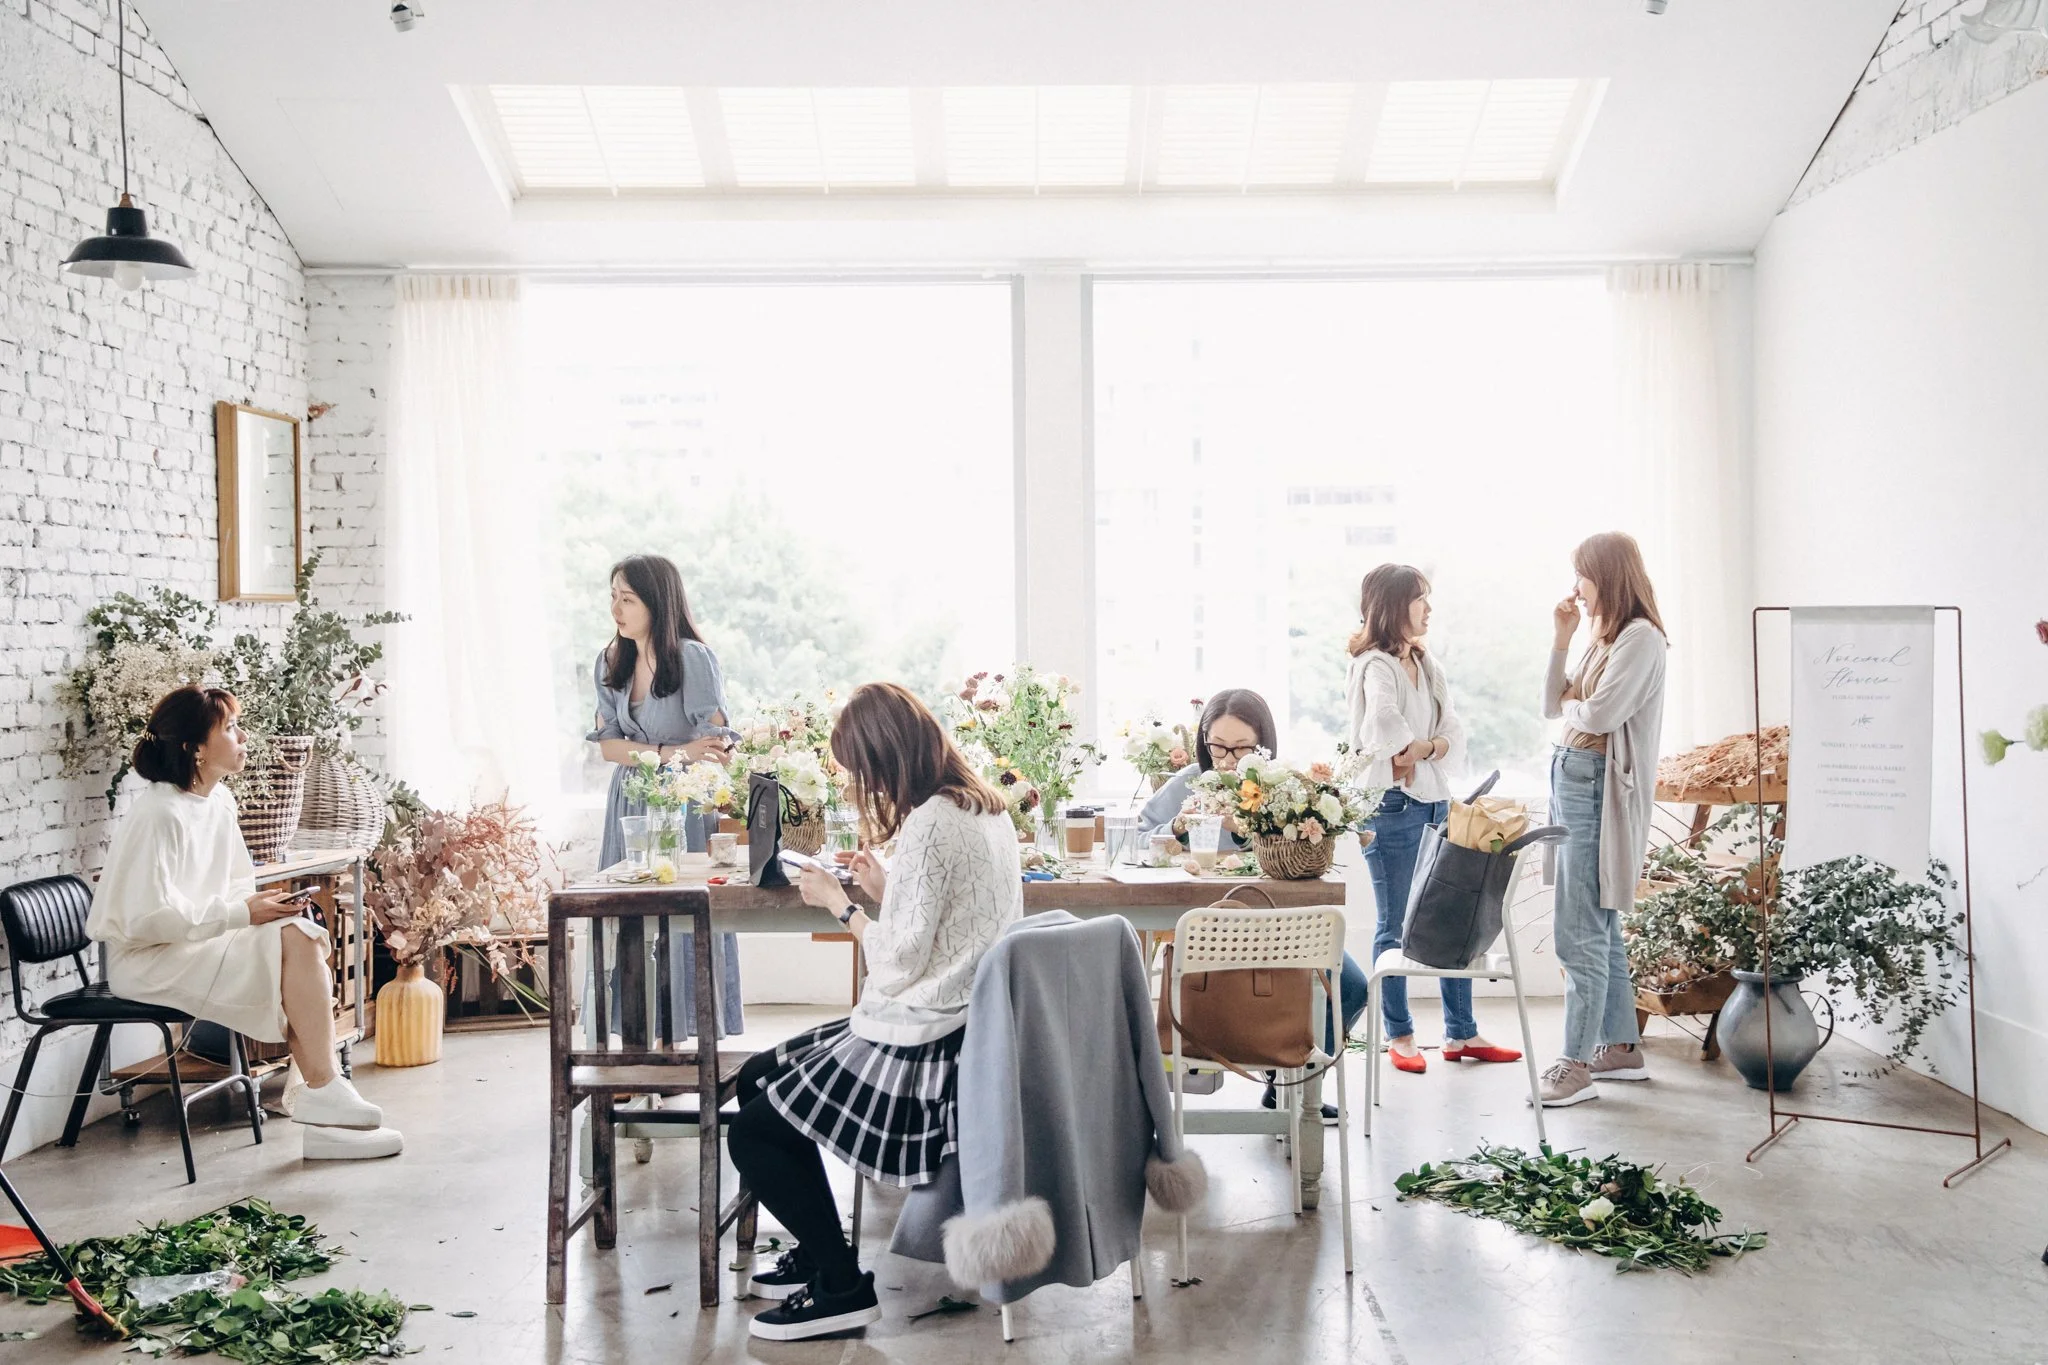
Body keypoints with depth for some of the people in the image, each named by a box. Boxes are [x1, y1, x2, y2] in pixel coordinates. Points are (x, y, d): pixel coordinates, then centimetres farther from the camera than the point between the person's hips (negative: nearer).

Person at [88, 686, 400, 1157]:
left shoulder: (219, 800, 8)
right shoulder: (158, 815, -20)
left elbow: (236, 884, 19)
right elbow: (146, 919, -25)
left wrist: (264, 902, -4)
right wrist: (241, 913, -22)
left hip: (201, 942, 9)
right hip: (150, 960, -9)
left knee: (302, 938, -15)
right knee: (295, 939, -24)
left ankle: (322, 1119, -16)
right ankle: (323, 1091, -18)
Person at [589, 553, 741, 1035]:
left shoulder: (692, 658, -13)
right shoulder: (610, 662, 6)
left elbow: (721, 747, -15)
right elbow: (607, 745, 1)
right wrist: (672, 753, -16)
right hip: (630, 802, 6)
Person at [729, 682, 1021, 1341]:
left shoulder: (931, 823, -23)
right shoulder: (987, 809, 8)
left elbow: (898, 963, -21)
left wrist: (839, 903, -8)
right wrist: (885, 890, 9)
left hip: (915, 1044, -11)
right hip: (963, 1022, 11)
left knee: (752, 1133, -1)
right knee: (756, 1080, 20)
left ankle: (842, 1286, 8)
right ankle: (818, 1252, 27)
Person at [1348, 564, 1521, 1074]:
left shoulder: (1428, 665, 14)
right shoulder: (1375, 667, -11)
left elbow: (1455, 735, 5)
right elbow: (1384, 722, -32)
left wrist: (1421, 751, -13)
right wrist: (1418, 749, -14)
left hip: (1437, 801, 8)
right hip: (1393, 805, -8)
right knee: (1394, 926, 4)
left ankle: (1461, 1033, 19)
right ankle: (1399, 1036, 14)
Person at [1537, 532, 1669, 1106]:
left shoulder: (1640, 638, -12)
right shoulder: (1603, 638, 16)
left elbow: (1600, 715, -21)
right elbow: (1553, 707, 15)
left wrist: (1571, 703, 0)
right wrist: (1562, 639, 8)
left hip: (1598, 787, -10)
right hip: (1570, 777, 10)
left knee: (1580, 934, -9)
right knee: (1600, 928, 15)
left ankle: (1576, 1065, -6)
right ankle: (1621, 1047, 24)